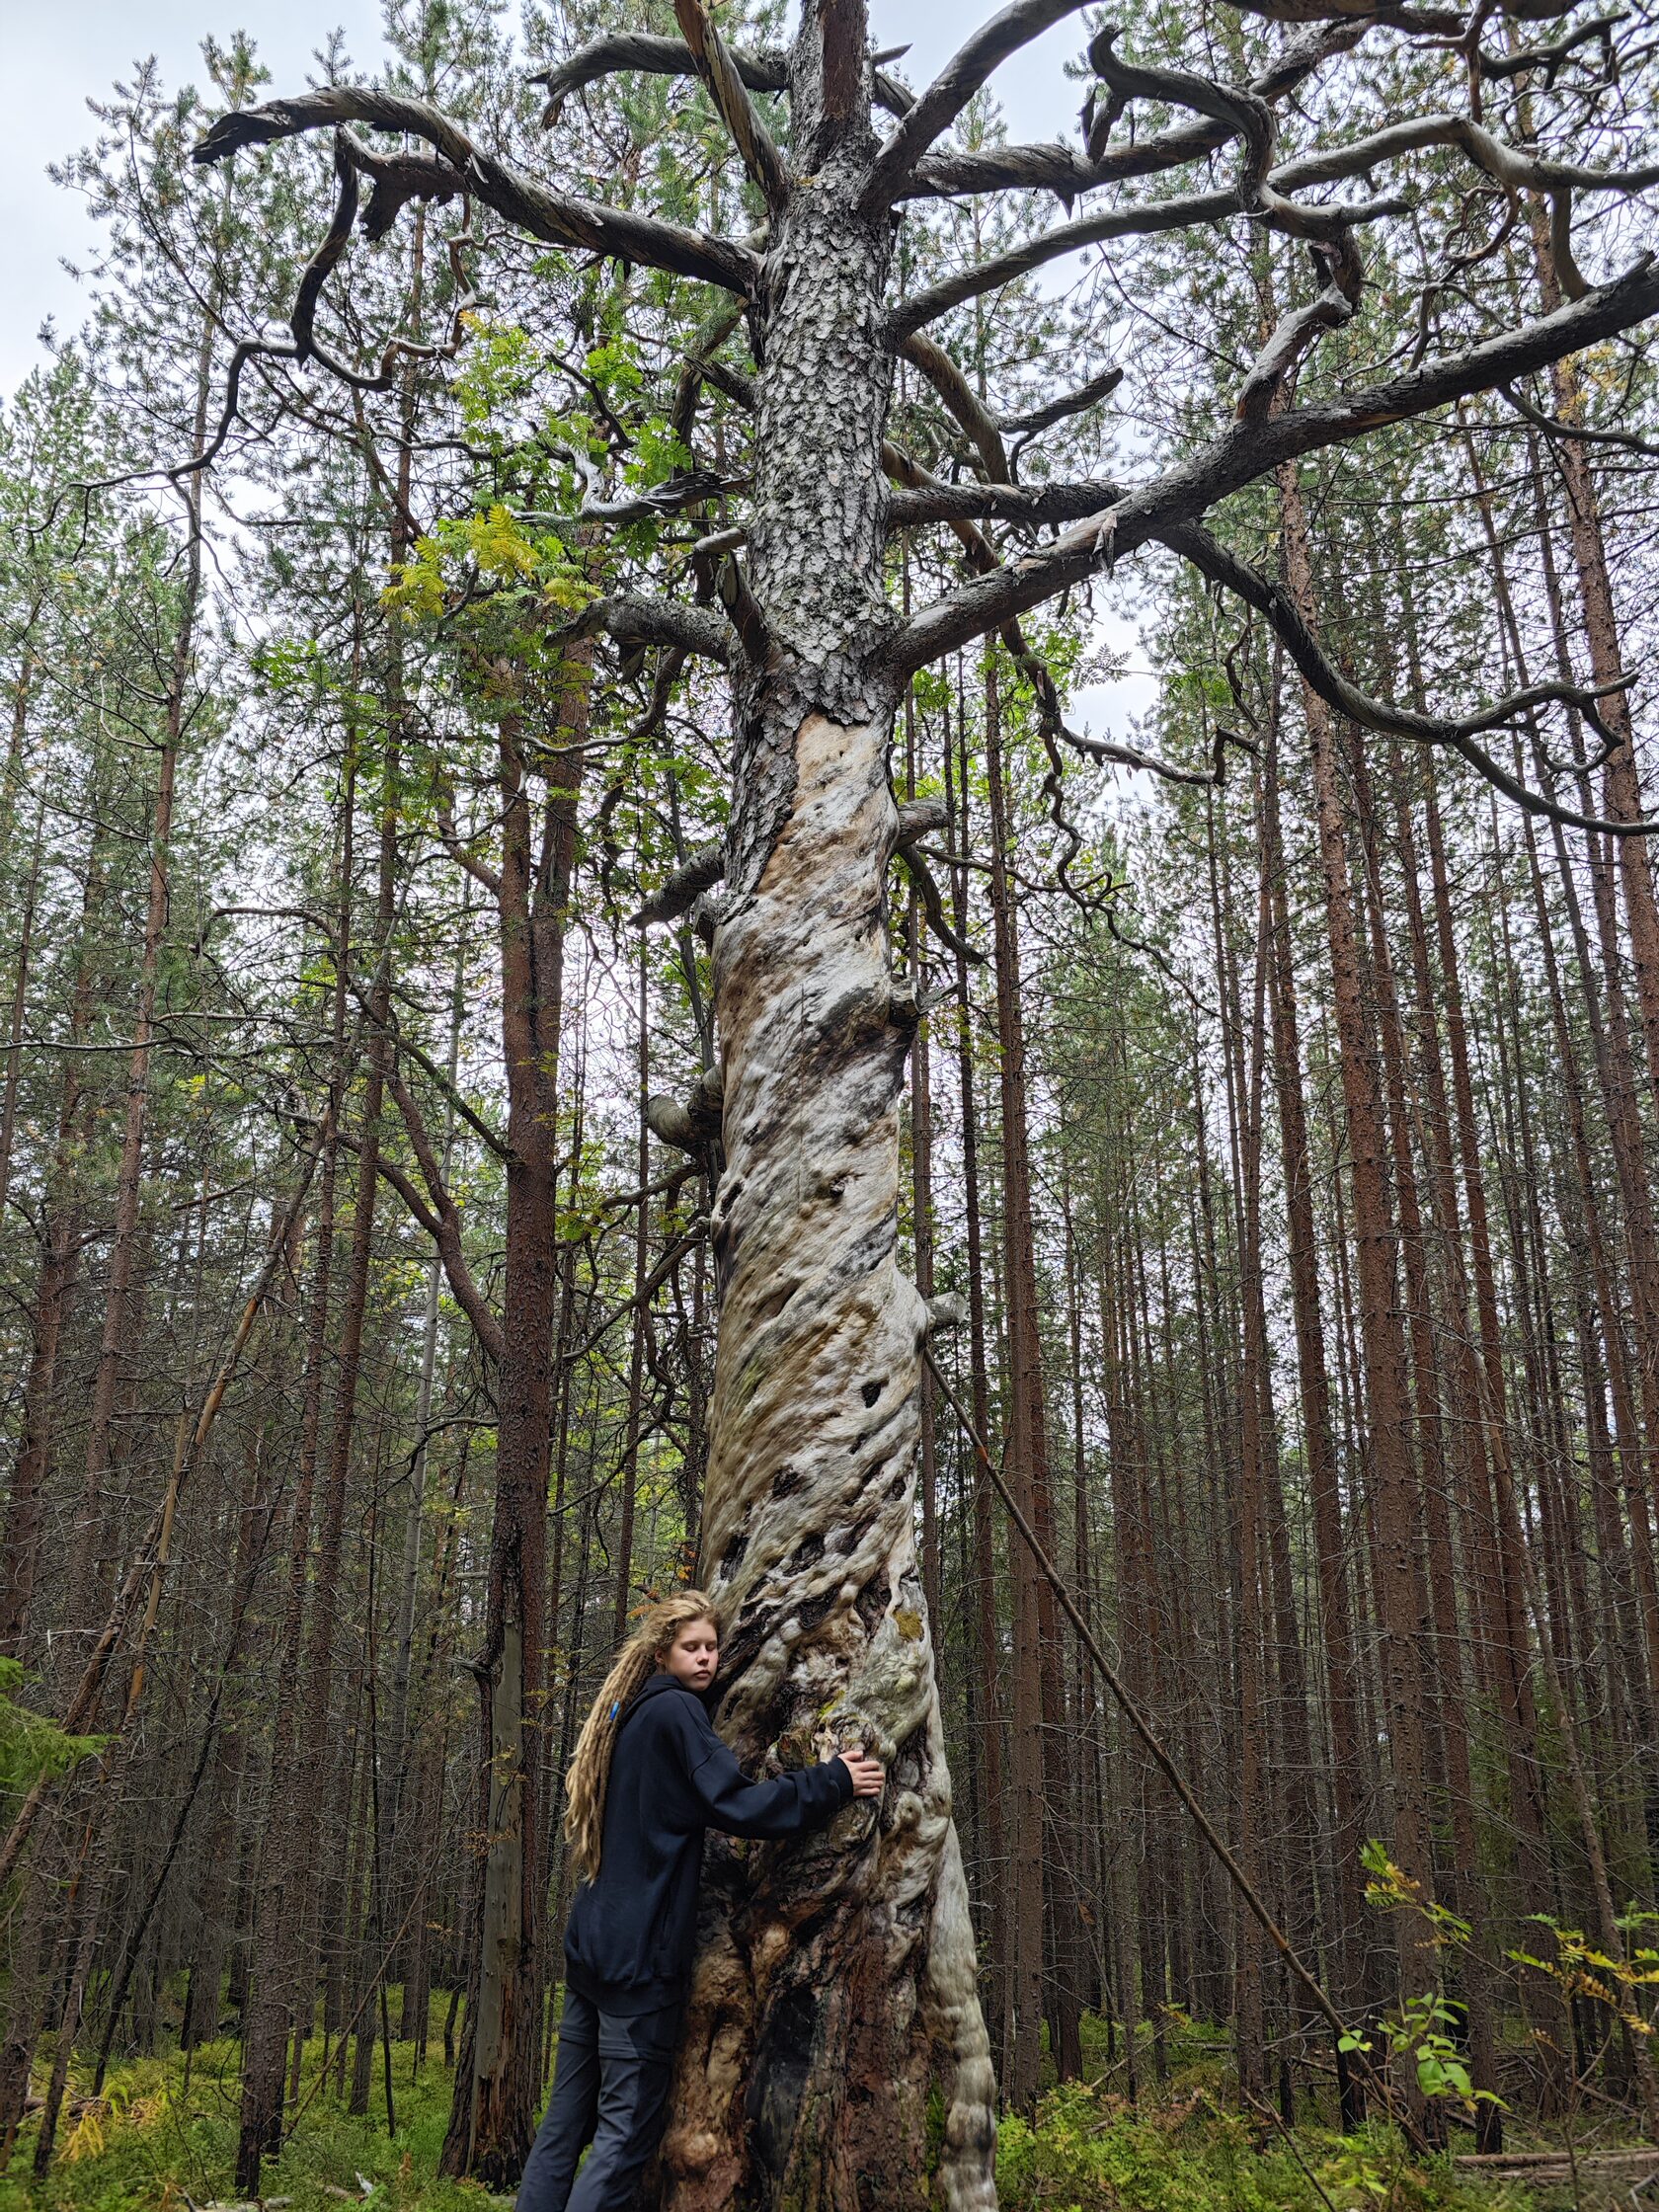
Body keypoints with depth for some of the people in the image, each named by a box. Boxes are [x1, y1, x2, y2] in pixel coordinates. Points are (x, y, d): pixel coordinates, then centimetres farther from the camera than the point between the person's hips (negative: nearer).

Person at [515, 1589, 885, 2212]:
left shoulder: (626, 1715, 16)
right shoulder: (676, 1710, -10)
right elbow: (737, 1805, -18)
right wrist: (834, 1781, -11)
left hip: (589, 1944, 9)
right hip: (639, 1952, -9)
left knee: (565, 2120, 11)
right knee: (626, 2131, -4)